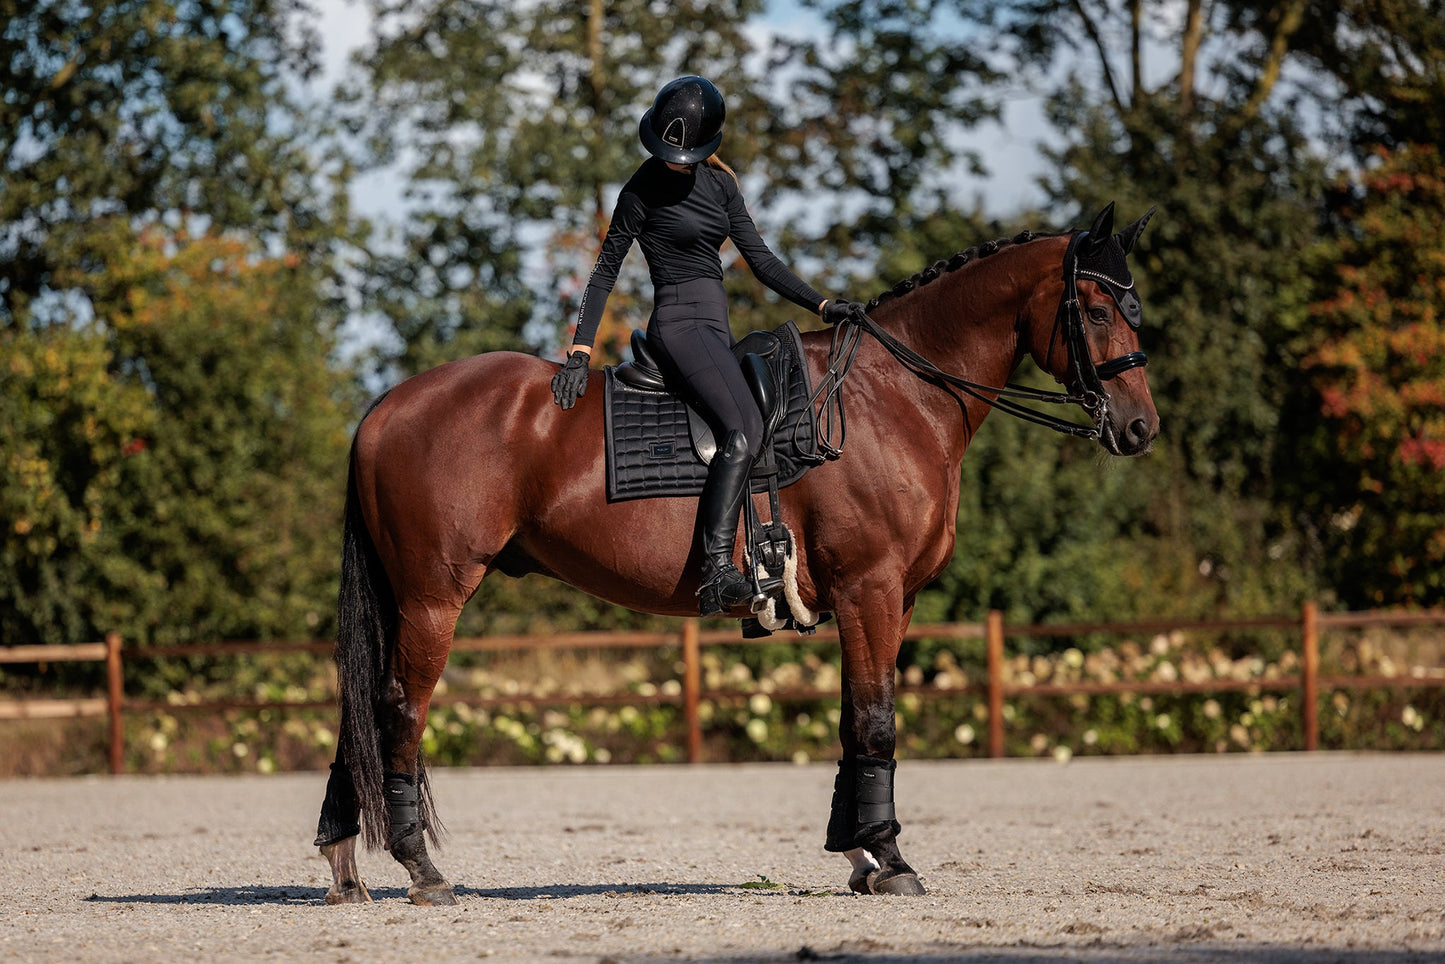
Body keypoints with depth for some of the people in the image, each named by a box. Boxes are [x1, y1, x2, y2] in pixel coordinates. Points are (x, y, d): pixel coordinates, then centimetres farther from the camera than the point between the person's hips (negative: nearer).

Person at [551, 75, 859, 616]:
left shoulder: (718, 182, 14)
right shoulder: (646, 189, -5)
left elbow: (760, 259, 16)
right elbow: (606, 271, -3)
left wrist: (823, 307, 8)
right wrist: (580, 353, -9)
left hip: (714, 326, 9)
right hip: (679, 321, -9)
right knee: (743, 430, -27)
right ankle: (717, 570, -36)